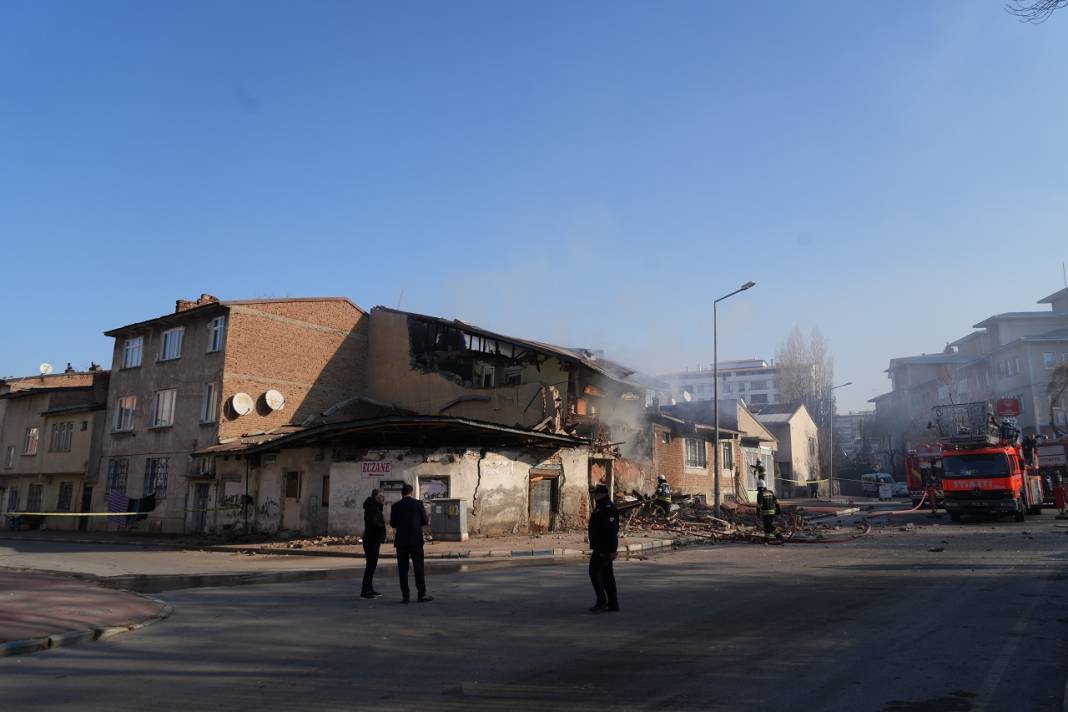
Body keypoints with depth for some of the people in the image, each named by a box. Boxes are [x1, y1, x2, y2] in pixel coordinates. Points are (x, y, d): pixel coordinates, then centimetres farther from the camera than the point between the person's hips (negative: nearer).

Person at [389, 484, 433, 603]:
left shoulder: (395, 506, 2)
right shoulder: (418, 504, -1)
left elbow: (392, 524, 5)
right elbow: (425, 521, 1)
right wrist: (427, 522, 23)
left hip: (401, 541, 1)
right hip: (416, 540, -1)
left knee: (403, 569, 5)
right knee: (418, 567, 3)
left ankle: (405, 596, 3)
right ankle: (422, 595, 3)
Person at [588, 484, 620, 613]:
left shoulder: (608, 508, -16)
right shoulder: (600, 508, 17)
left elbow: (612, 530, -22)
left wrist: (613, 550, -25)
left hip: (604, 548, -11)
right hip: (601, 547, 11)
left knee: (594, 572, -9)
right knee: (607, 574, 10)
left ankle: (601, 602, -6)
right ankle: (613, 604, 13)